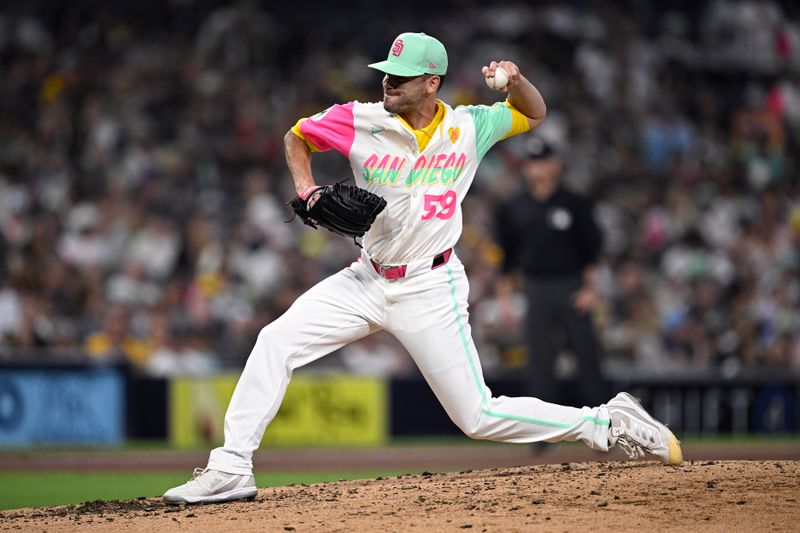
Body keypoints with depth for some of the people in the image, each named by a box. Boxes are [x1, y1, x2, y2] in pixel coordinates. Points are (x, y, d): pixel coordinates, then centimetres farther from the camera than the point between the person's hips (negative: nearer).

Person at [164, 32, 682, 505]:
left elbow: (534, 115, 12)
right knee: (276, 340, -13)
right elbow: (297, 136, 10)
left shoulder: (468, 127, -5)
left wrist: (515, 80, -10)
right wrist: (306, 188, -7)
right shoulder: (360, 121, -7)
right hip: (369, 280, 3)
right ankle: (232, 469, -8)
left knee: (480, 417, -6)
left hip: (431, 288, -3)